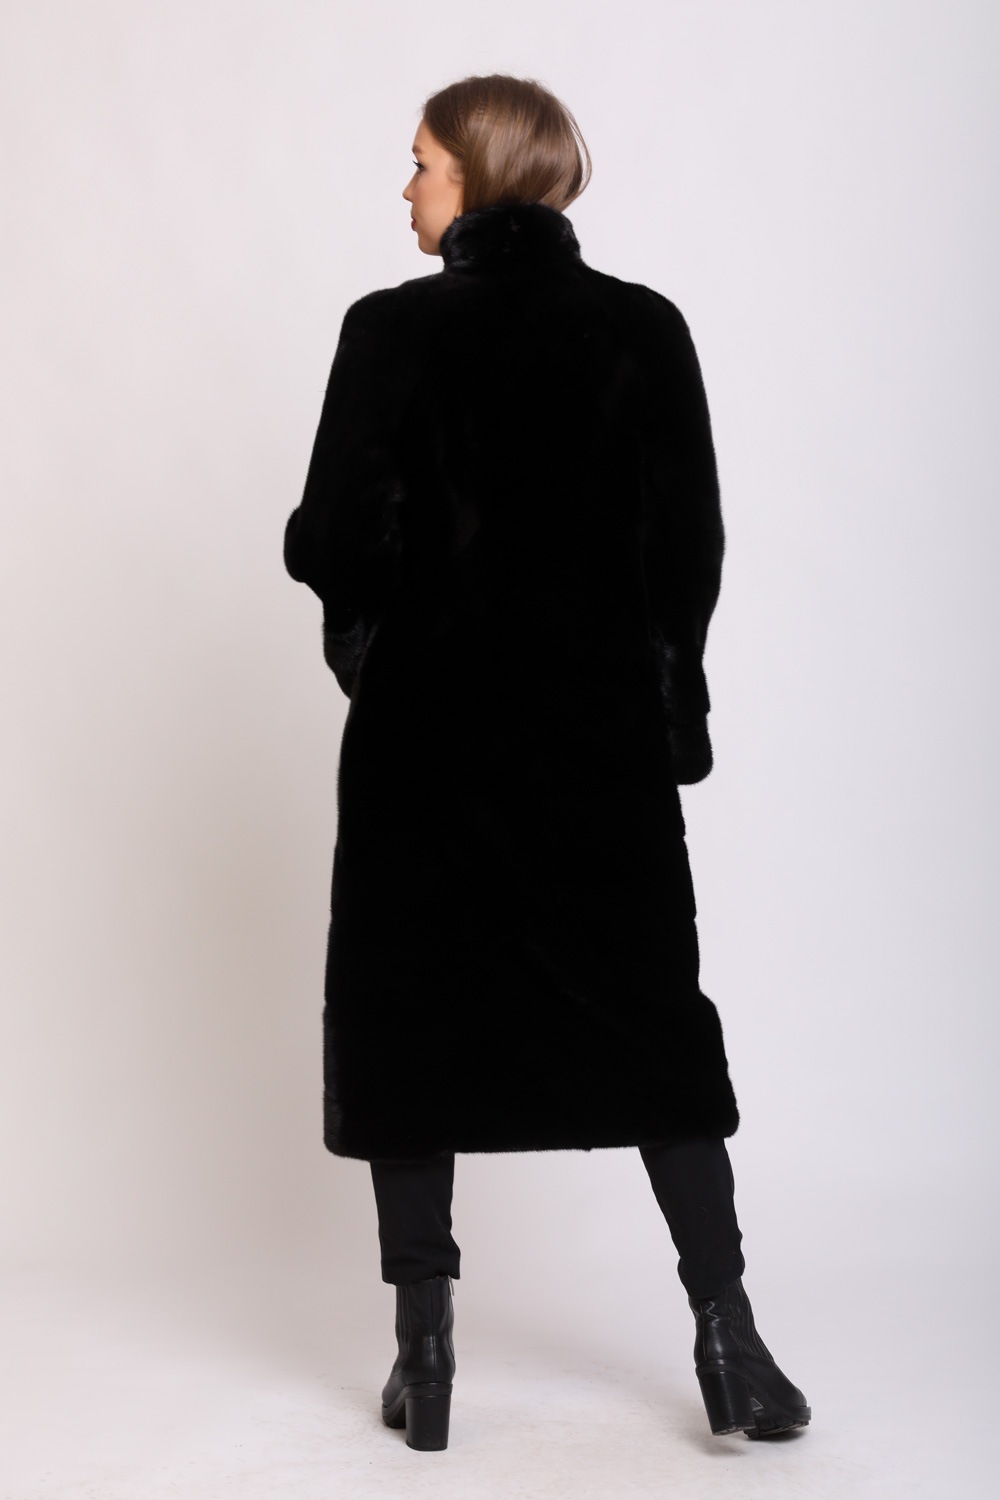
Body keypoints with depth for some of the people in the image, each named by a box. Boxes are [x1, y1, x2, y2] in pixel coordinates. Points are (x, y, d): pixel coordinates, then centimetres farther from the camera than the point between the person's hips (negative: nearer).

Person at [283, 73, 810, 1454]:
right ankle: (730, 1348, 11)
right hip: (606, 730, 2)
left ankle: (426, 1359, 13)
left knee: (410, 1017, 10)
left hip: (427, 731, -2)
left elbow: (335, 544, -12)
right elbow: (691, 545, -1)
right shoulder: (646, 331, -1)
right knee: (651, 1013, 12)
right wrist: (671, 699, 10)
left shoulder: (394, 331, -8)